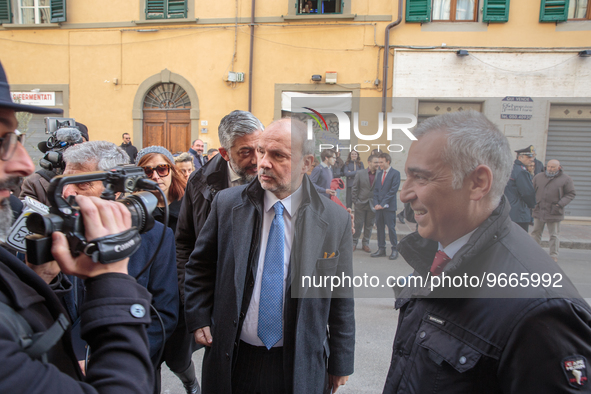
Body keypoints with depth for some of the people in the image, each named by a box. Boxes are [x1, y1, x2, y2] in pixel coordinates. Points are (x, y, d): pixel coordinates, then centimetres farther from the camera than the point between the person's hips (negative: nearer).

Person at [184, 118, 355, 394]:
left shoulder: (336, 220, -10)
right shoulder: (226, 203, -7)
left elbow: (341, 299, -3)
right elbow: (199, 267, 5)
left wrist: (341, 363, 2)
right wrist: (198, 319, -2)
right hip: (232, 359, 1)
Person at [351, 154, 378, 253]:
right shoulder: (360, 173, -1)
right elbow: (354, 188, 2)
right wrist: (355, 201, -3)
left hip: (372, 205, 1)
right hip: (361, 204, -1)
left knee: (369, 225, 10)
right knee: (358, 224, 6)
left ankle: (365, 244, 24)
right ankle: (354, 243, 20)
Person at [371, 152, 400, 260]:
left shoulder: (395, 173, -4)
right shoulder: (379, 173, 14)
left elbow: (393, 190, -10)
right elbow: (375, 189, 13)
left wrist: (383, 204, -13)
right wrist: (376, 203, -2)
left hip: (389, 206, -6)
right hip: (378, 206, 6)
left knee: (391, 228, -2)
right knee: (379, 227, 8)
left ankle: (394, 250, 10)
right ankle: (381, 249, 17)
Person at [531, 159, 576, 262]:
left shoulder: (566, 179, -4)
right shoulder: (538, 177, 6)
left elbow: (571, 194, -3)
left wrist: (560, 204, -15)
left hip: (554, 213, -3)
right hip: (538, 211, 3)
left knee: (554, 235, 6)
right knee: (536, 232, 10)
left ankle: (554, 256, 15)